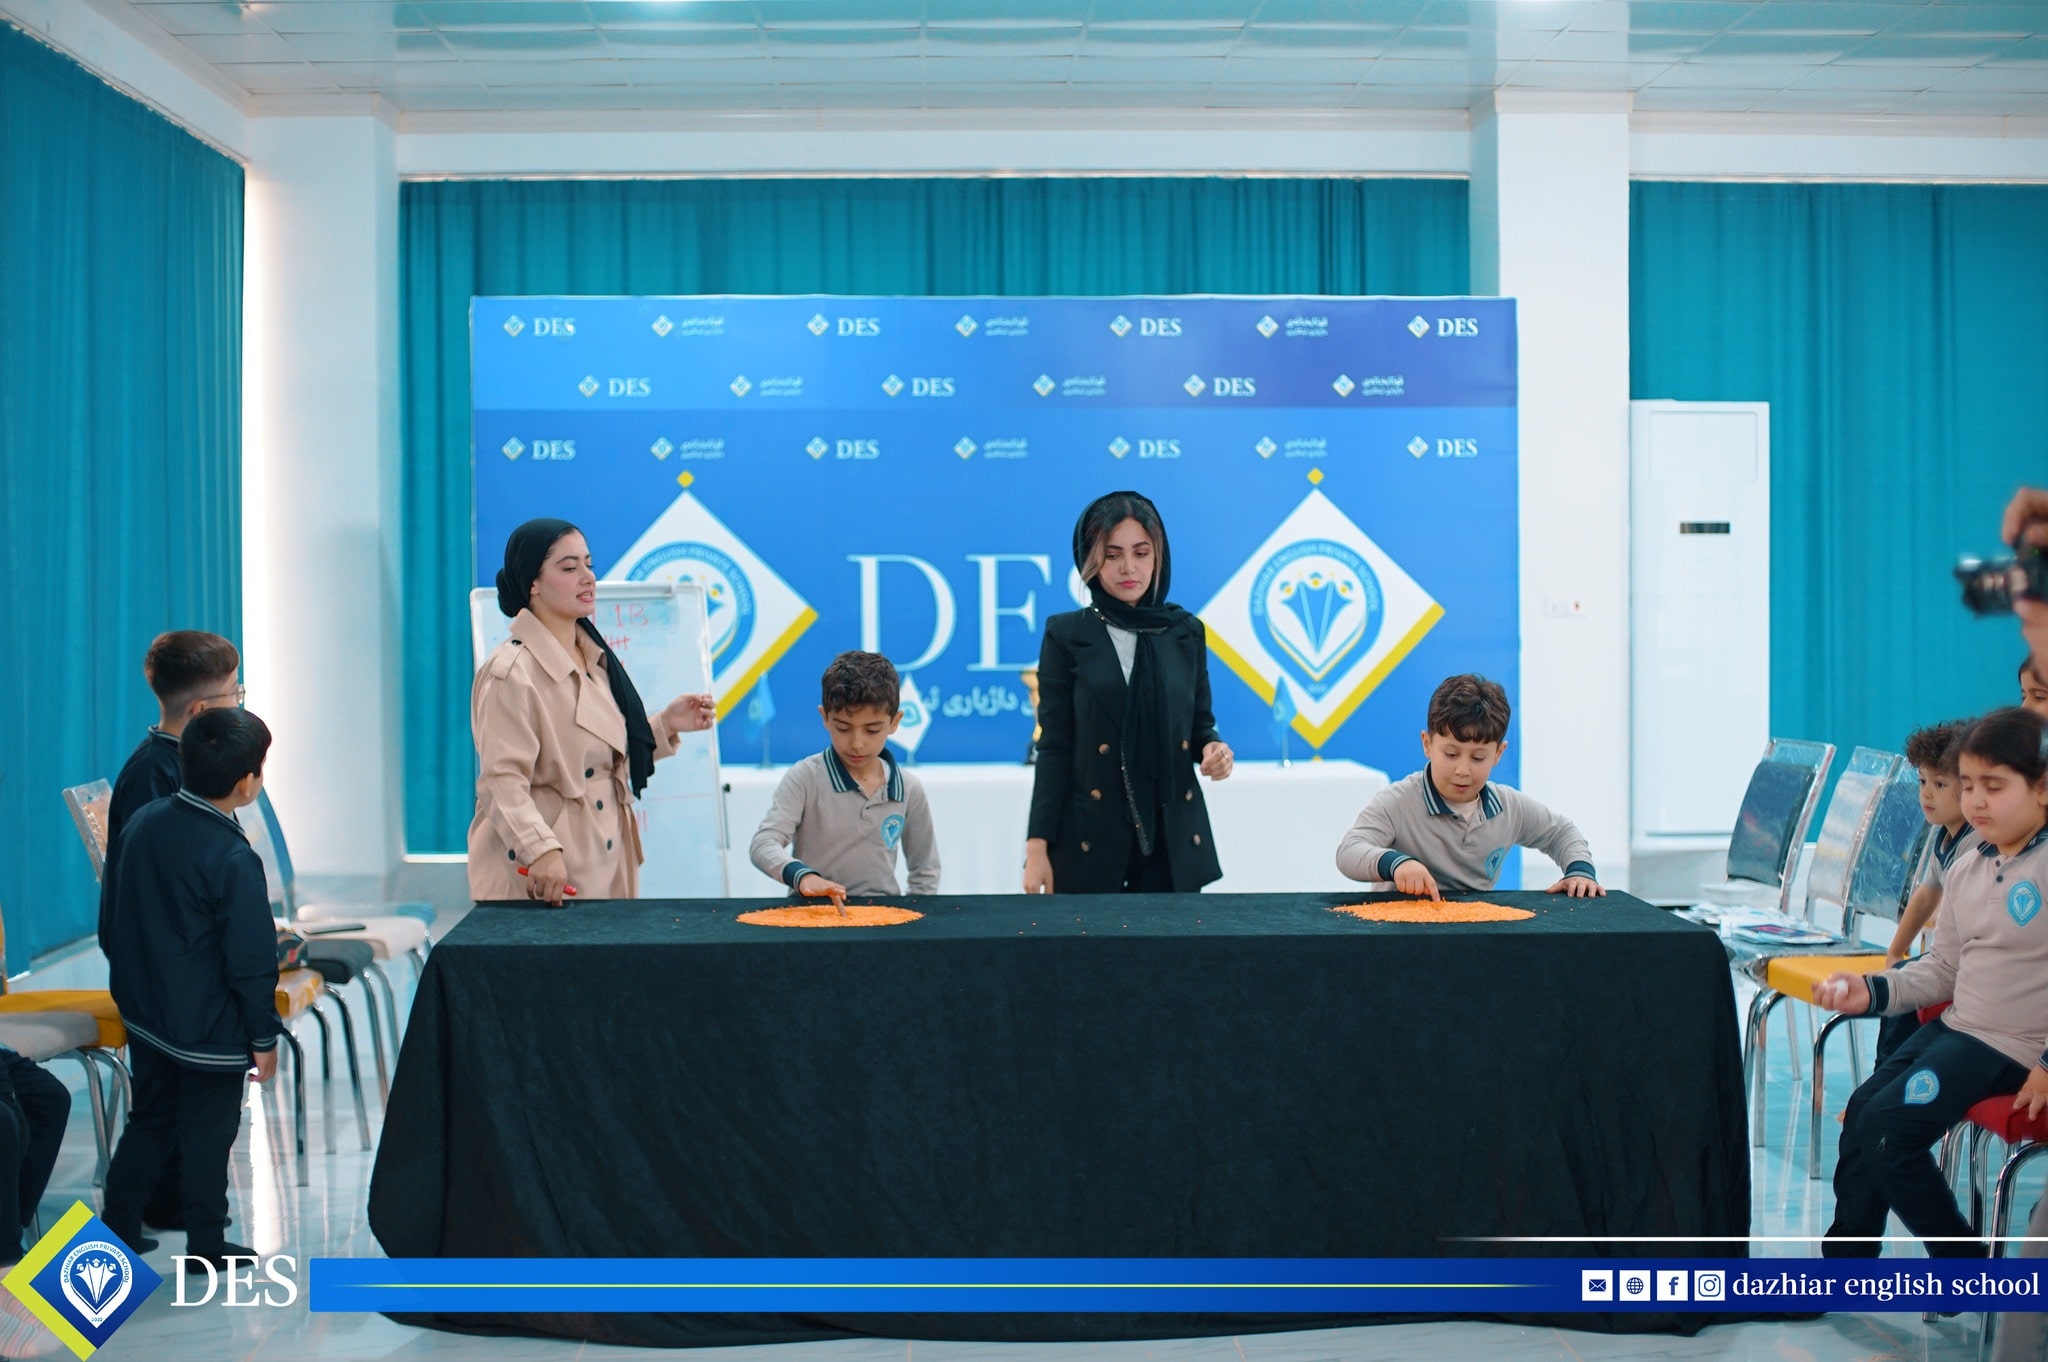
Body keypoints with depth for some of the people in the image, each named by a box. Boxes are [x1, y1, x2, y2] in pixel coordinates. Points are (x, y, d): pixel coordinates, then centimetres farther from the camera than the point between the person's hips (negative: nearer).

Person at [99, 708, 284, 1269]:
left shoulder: (144, 823, -2)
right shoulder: (233, 859, -23)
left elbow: (114, 918, 11)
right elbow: (252, 962, -19)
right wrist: (264, 1038, -9)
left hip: (145, 1018, 7)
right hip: (210, 1031, -7)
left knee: (150, 1118, 21)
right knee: (207, 1135, 6)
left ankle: (116, 1225, 26)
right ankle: (205, 1246, 17)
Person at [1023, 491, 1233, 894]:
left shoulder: (1186, 631, 7)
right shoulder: (1066, 634, -1)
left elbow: (1200, 724, 14)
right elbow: (1054, 747, -3)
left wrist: (1214, 748, -10)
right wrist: (1037, 845, -8)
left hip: (1174, 839, 3)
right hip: (1091, 838, -2)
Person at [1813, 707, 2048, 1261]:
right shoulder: (1965, 870, 10)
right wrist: (1873, 992, 0)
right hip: (1954, 1026, 8)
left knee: (1886, 1126, -16)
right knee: (1861, 1111, 3)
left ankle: (1963, 1263, 4)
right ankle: (1845, 1259, 16)